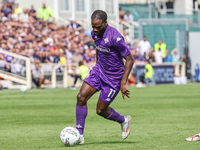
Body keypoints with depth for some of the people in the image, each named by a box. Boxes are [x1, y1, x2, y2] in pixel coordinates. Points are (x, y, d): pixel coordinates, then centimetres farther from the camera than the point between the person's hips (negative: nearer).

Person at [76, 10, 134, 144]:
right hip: (99, 70, 7)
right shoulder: (95, 33, -3)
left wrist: (123, 83, -24)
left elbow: (129, 59, -21)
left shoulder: (115, 37, -27)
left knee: (101, 110, 2)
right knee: (81, 97, -11)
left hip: (113, 77, -7)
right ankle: (79, 135, -3)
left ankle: (124, 121, 32)